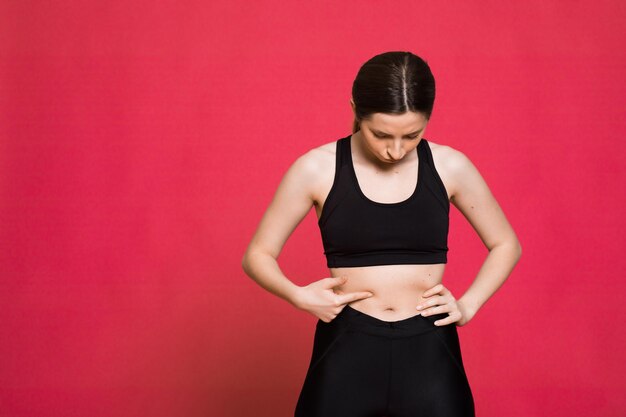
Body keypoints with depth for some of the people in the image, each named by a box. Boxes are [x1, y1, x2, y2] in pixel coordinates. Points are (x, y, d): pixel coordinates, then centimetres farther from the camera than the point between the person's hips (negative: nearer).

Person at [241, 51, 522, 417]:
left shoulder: (449, 166, -2)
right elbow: (257, 255, 3)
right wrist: (300, 297, -14)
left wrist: (467, 306, -1)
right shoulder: (318, 168, -6)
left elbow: (506, 245, 12)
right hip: (347, 356, -1)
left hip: (429, 356, 1)